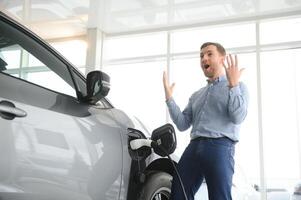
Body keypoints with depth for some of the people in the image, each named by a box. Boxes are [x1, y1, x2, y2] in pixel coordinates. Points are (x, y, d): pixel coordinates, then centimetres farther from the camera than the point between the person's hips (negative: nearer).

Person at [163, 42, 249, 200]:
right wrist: (169, 98, 5)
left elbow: (238, 117, -8)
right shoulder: (196, 95, 26)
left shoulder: (238, 87, 10)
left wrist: (233, 84, -14)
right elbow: (182, 124, 15)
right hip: (194, 147, 6)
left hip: (220, 147, -5)